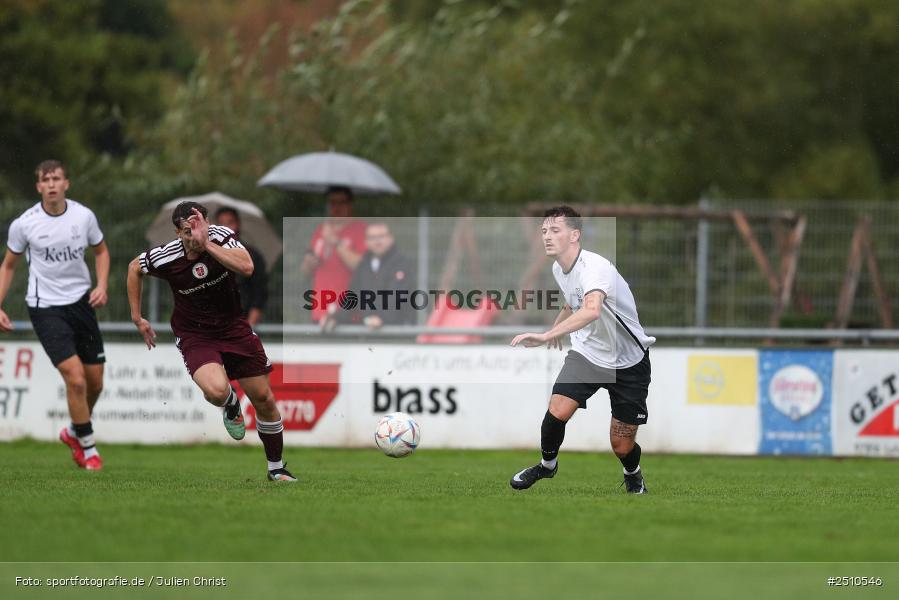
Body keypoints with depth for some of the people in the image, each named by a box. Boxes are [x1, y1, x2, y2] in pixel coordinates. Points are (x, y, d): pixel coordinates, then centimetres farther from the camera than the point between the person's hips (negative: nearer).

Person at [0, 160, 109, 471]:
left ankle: (74, 432, 36)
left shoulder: (84, 216, -4)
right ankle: (88, 447, 2)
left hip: (81, 303, 4)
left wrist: (102, 286, -1)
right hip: (45, 308, -4)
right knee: (75, 378, -16)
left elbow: (101, 251, 14)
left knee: (95, 383, 8)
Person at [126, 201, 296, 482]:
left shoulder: (221, 236, -16)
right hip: (194, 335, -2)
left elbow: (247, 267, -34)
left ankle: (276, 468, 28)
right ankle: (231, 404, 11)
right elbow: (134, 267, 4)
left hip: (233, 327, 2)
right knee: (216, 390, -30)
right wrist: (137, 317, 7)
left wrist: (207, 244, -37)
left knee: (264, 400, 6)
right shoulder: (166, 257, -17)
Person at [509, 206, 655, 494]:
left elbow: (592, 310, -51)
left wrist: (547, 335, -59)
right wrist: (558, 325, 37)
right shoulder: (559, 269, -3)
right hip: (586, 351, 5)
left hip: (627, 362, -5)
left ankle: (633, 474, 34)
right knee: (557, 411, -18)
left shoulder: (595, 267, -30)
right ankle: (548, 464, 10)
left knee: (622, 445, 0)